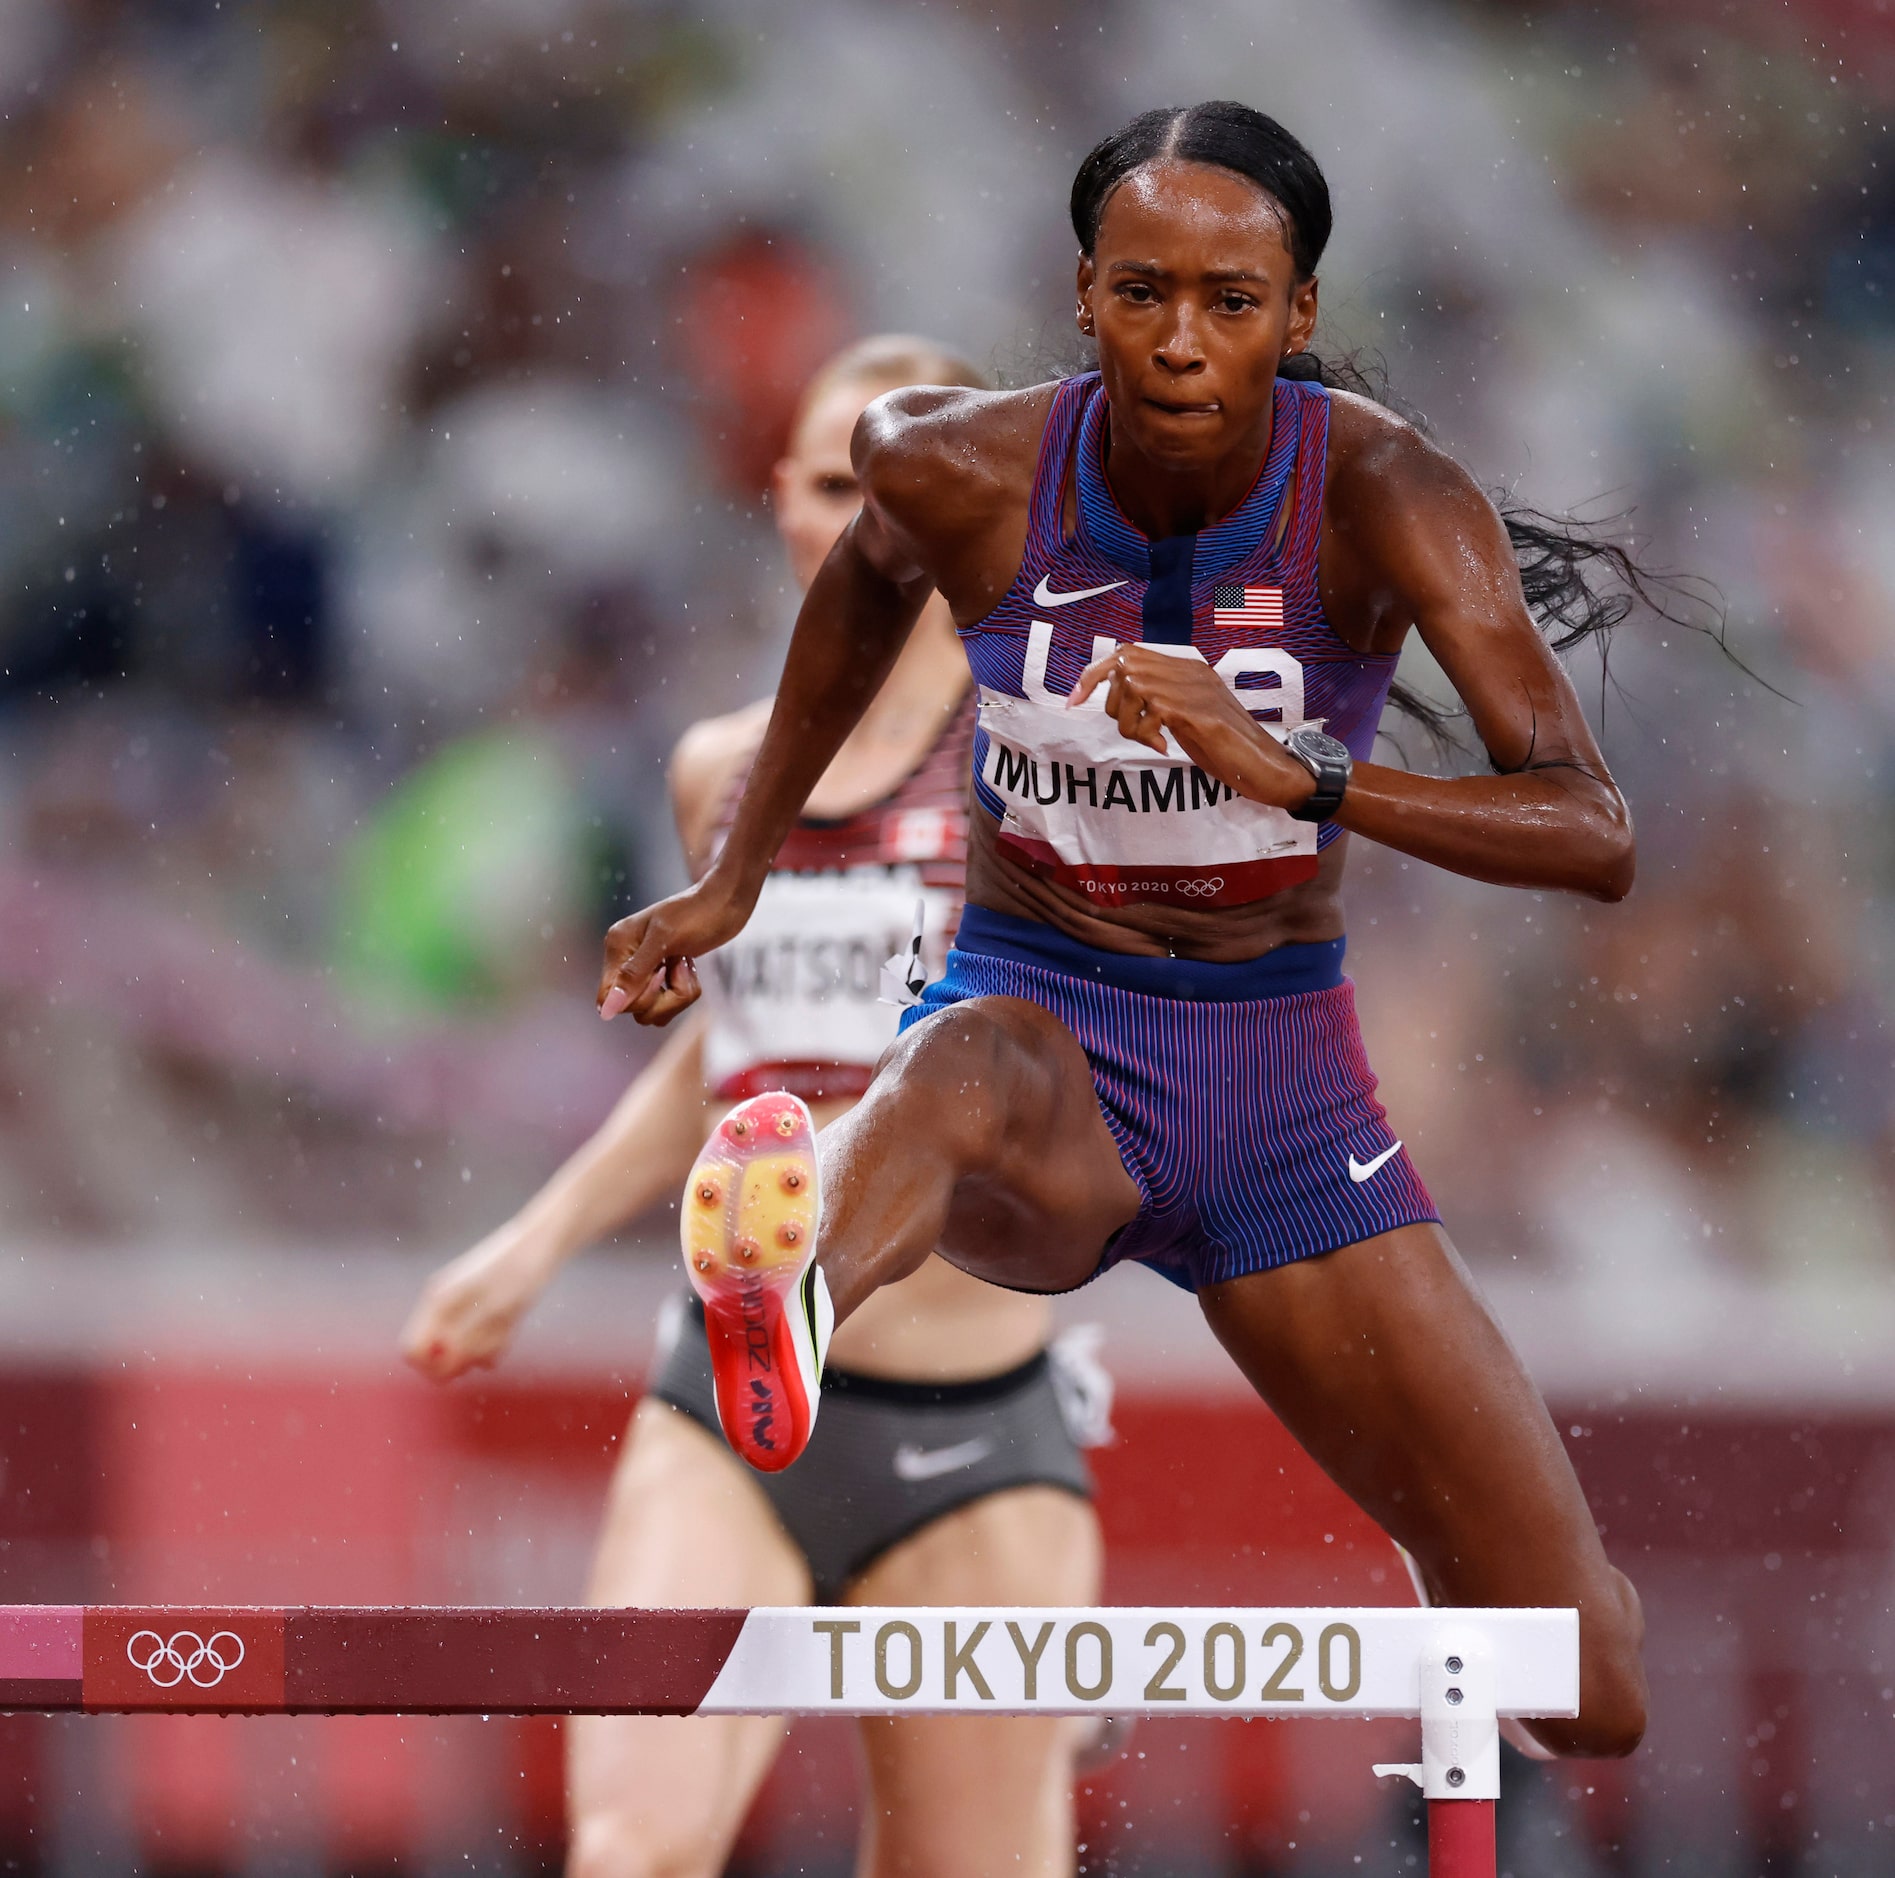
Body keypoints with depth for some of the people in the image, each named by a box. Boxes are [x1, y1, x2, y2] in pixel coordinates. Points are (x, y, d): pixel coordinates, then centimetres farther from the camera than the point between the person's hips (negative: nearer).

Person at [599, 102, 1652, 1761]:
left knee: (1586, 1700, -5)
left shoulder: (1382, 496, -15)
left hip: (1280, 1066, 1)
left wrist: (1301, 775, -38)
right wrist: (734, 878, 18)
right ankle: (787, 1313, -79)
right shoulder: (963, 472, -10)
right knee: (974, 1063, -44)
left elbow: (1596, 836, -24)